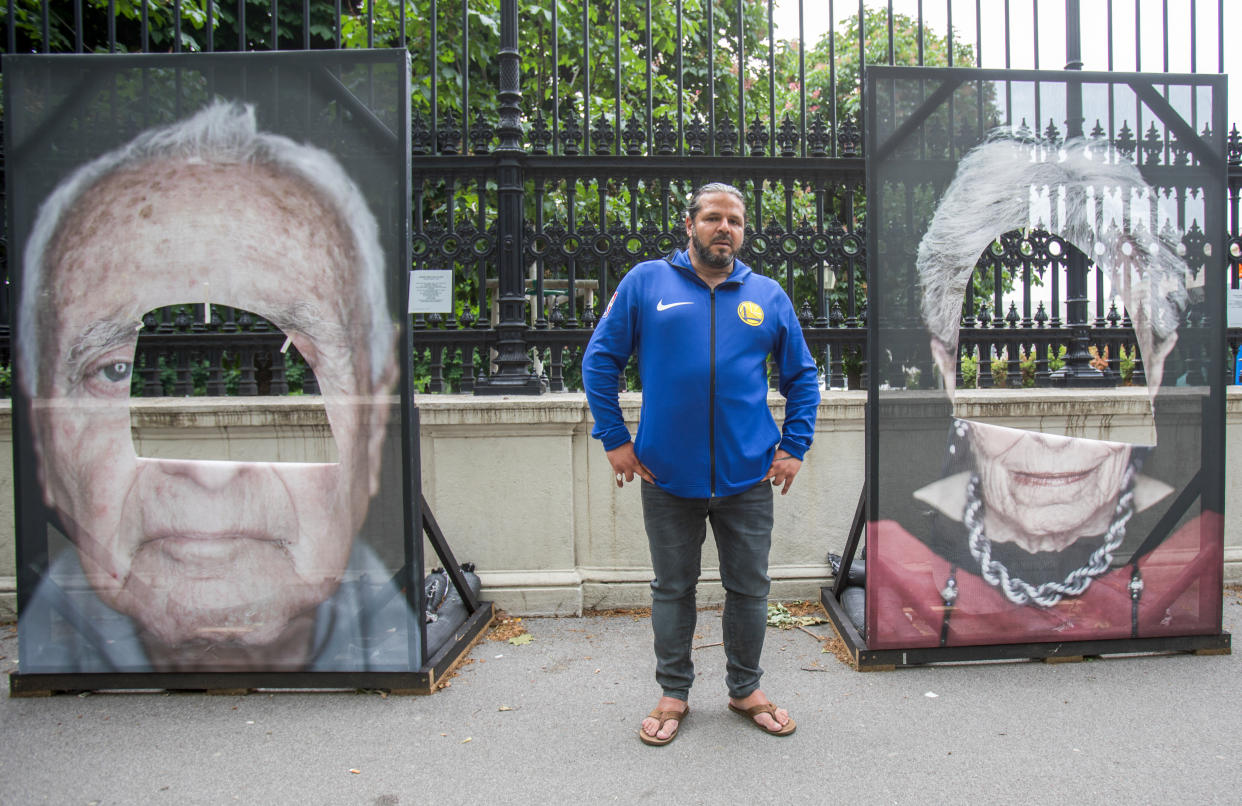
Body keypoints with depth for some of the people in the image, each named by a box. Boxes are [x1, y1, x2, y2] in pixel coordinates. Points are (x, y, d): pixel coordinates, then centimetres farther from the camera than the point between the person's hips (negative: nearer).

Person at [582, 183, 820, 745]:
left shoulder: (768, 296, 6)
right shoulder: (645, 283, 0)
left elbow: (802, 376, 13)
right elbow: (599, 360, 2)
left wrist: (794, 447, 4)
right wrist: (614, 440, -4)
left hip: (749, 476, 2)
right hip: (667, 476, -1)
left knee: (749, 588, 13)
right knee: (672, 589, 12)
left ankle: (746, 689, 33)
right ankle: (673, 693, 30)